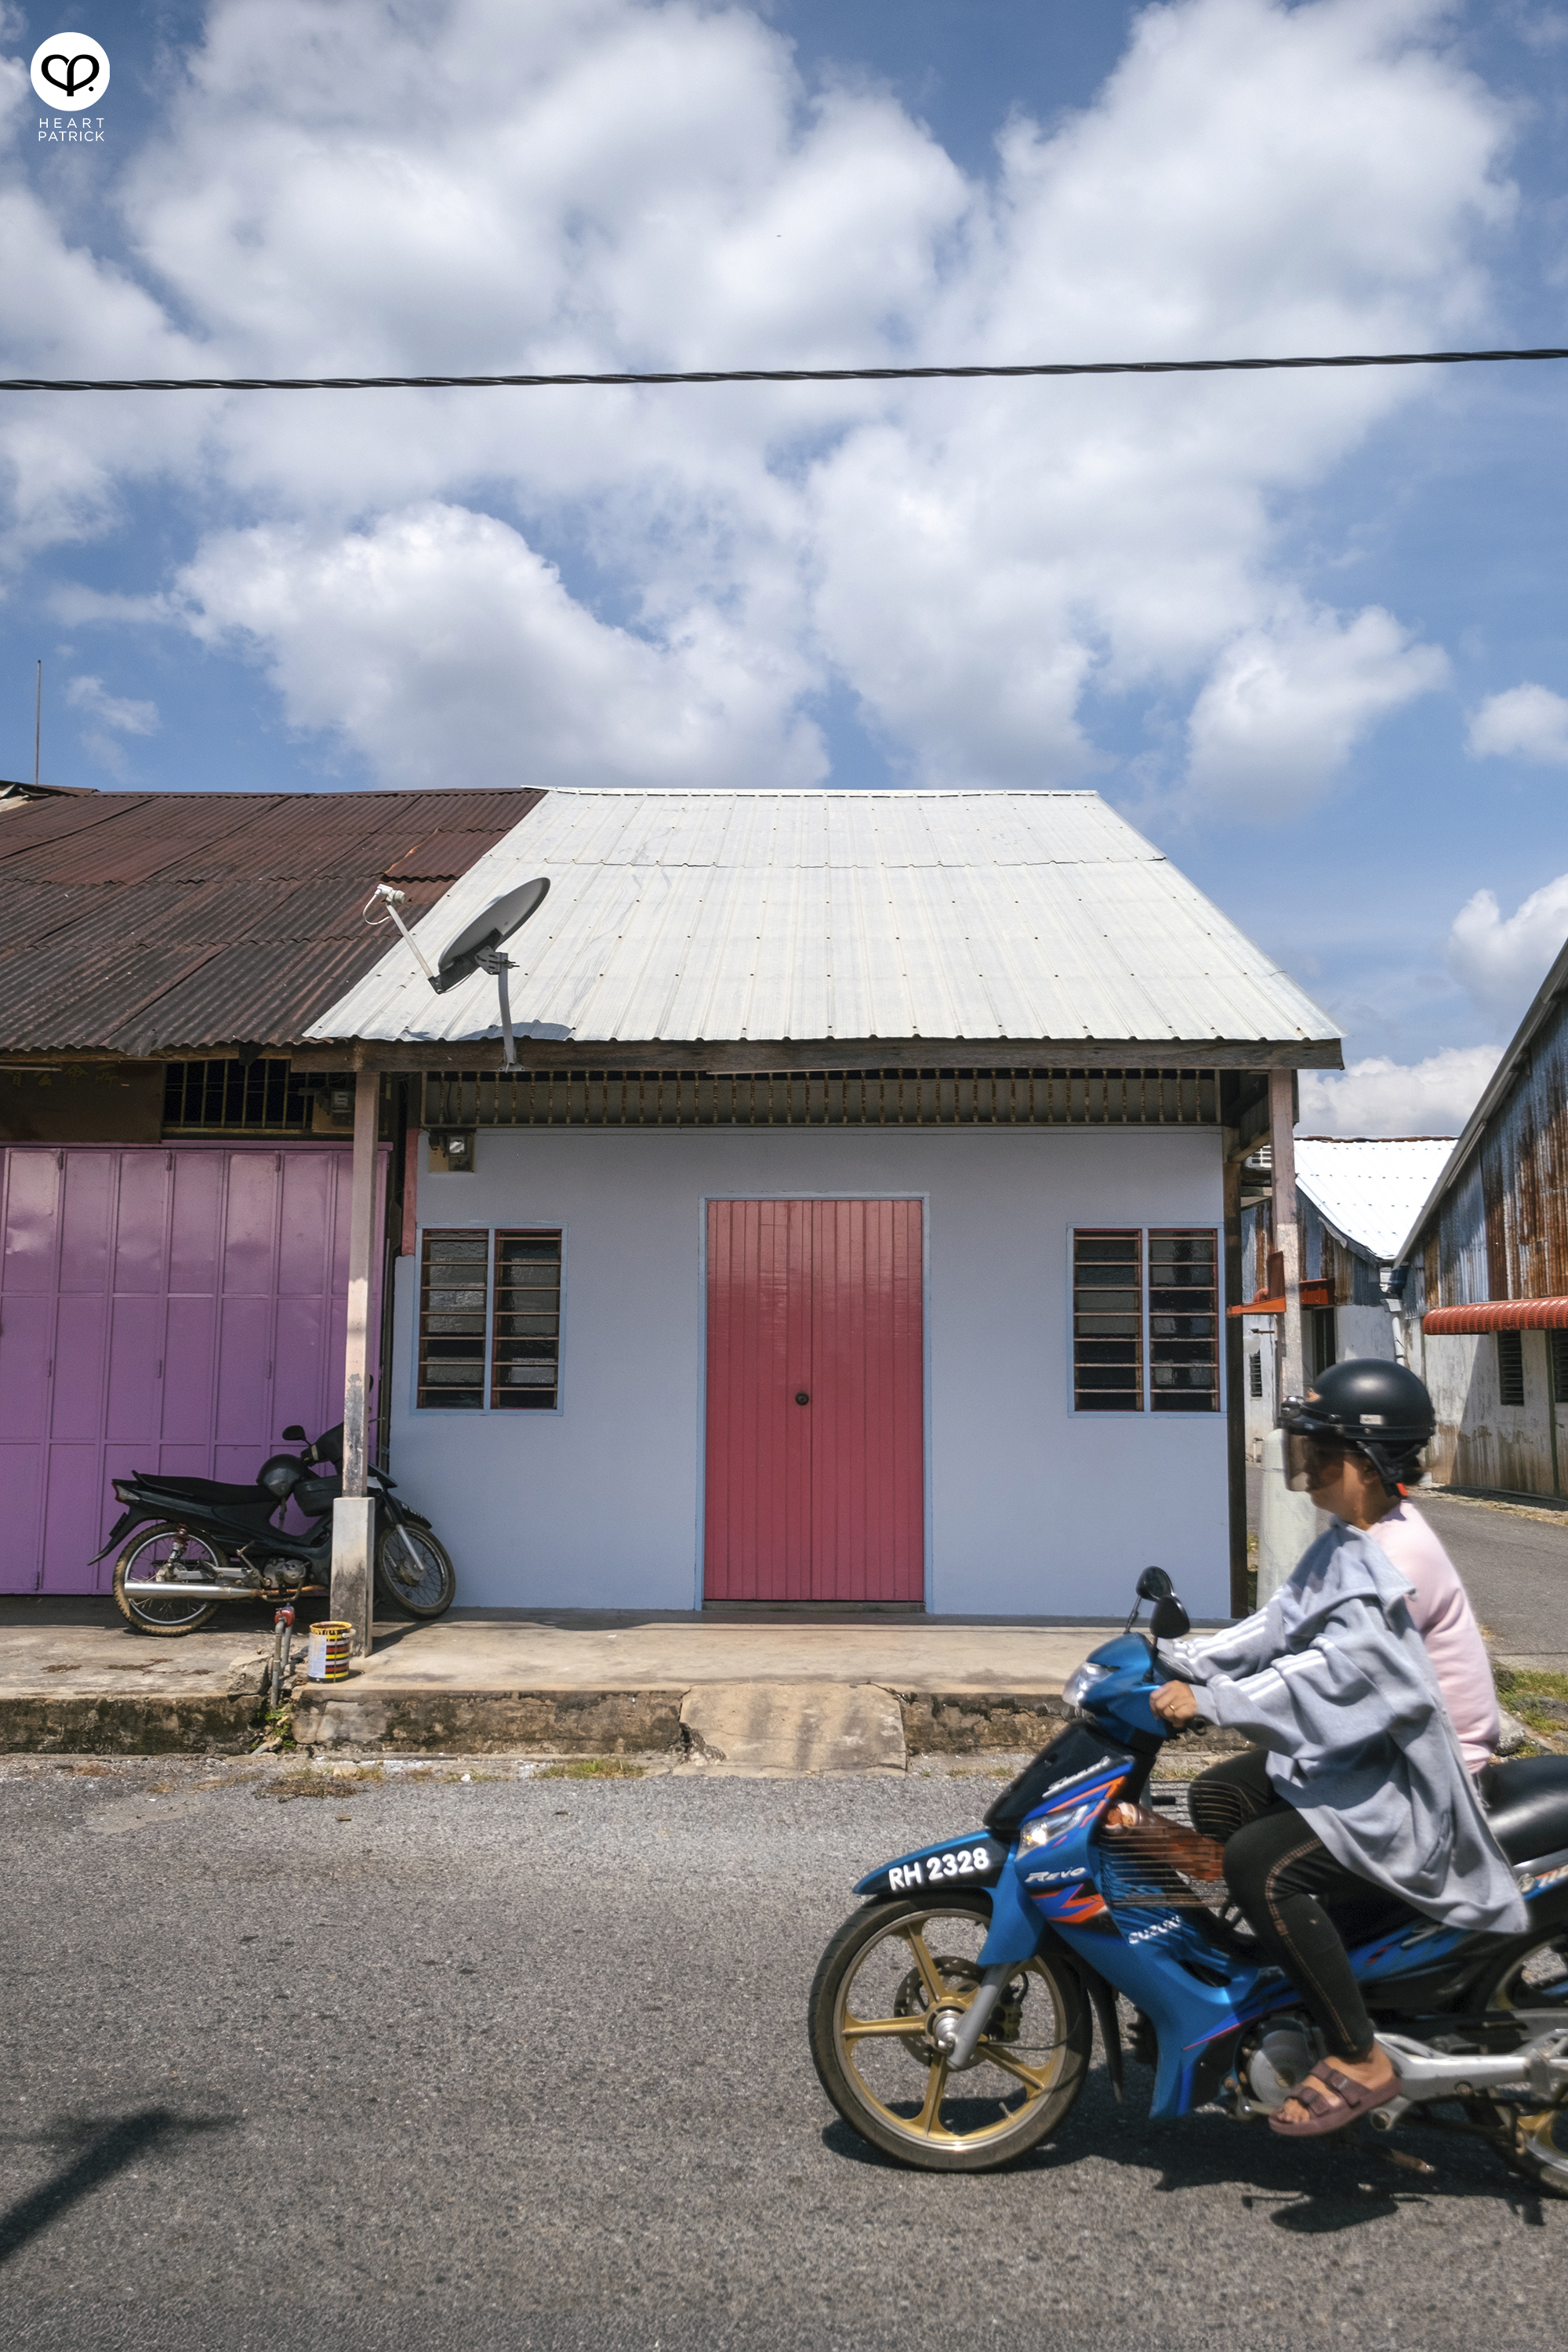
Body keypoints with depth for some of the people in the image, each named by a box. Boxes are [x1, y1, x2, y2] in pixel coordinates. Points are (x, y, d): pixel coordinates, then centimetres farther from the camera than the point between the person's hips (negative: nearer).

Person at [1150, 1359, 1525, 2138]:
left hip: (1412, 1782, -10)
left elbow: (1333, 1671, -32)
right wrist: (1182, 1660, -1)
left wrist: (1211, 1700, -34)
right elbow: (1279, 1626, 8)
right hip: (1360, 1750, 10)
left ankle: (1360, 2061, -11)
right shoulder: (1344, 1541, 8)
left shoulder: (1398, 1557, -24)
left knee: (1258, 1864, -25)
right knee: (1217, 1799, 12)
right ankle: (1296, 1963, 26)